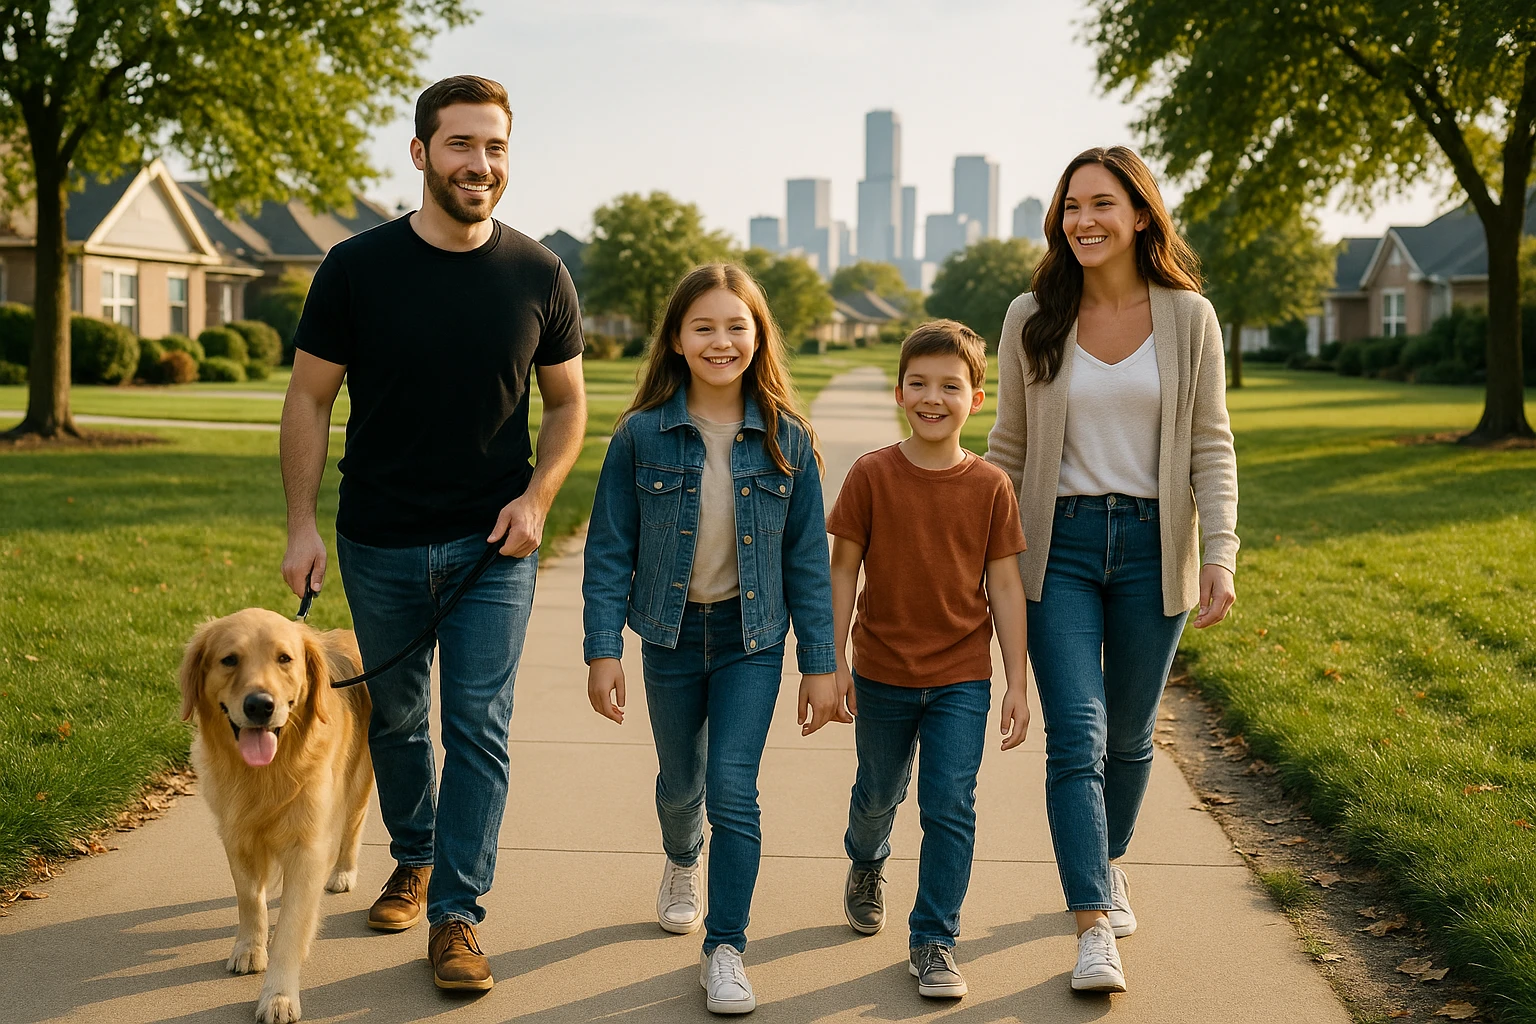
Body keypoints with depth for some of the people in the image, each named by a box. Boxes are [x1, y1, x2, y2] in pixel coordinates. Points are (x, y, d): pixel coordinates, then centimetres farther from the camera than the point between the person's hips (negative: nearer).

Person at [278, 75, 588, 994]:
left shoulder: (538, 275, -2)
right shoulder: (358, 267, -5)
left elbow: (567, 403, 7)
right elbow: (310, 399, 0)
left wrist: (536, 497, -8)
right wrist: (302, 523, -6)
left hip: (494, 545, 0)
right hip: (380, 544, 1)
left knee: (480, 729, -3)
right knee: (395, 718, 16)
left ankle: (457, 914, 6)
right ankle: (414, 859, 39)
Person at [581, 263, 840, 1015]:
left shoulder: (786, 440, -7)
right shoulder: (642, 436, -9)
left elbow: (807, 557, -2)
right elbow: (609, 549, -4)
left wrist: (820, 663, -1)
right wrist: (603, 649, -9)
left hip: (753, 638, -1)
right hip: (671, 632, 1)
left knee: (732, 787, -10)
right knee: (680, 778, 19)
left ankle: (725, 950, 2)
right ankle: (682, 865, 52)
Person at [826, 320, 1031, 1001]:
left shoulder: (990, 487, -6)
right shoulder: (872, 476, -8)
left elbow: (1005, 587, -1)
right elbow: (843, 570, -3)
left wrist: (1018, 683, -2)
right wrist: (833, 662, -5)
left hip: (961, 677, 0)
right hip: (882, 674, 1)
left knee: (950, 808, -5)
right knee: (878, 792, 20)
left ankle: (934, 943, 9)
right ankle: (866, 866, 52)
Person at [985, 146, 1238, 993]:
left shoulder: (1188, 318, -1)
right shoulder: (1032, 319, 0)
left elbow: (1211, 446, 1)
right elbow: (1009, 444, 8)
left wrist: (1220, 554, -9)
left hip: (1151, 546, 1)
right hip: (1058, 546, -1)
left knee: (1129, 734, 13)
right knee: (1076, 736, -9)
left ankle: (1108, 864, 39)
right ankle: (1093, 930, -8)